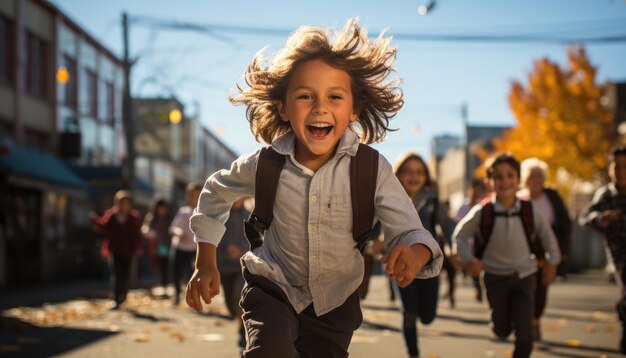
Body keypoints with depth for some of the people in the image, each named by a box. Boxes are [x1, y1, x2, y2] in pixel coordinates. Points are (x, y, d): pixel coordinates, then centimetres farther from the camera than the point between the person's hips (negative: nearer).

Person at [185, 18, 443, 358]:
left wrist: (414, 253, -45)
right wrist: (205, 263, 3)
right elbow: (216, 193, 5)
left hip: (335, 300, 1)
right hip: (273, 287, -1)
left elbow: (411, 233, -20)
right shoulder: (263, 164, -16)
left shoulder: (373, 169, -19)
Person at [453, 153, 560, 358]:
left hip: (524, 276, 0)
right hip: (495, 277, 0)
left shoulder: (529, 211, -14)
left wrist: (552, 262, 9)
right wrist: (468, 260, -14)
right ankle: (504, 319, 46)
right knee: (502, 331, 10)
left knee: (524, 332, -7)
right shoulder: (482, 213, -18)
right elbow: (460, 235, -2)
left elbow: (546, 235, 5)